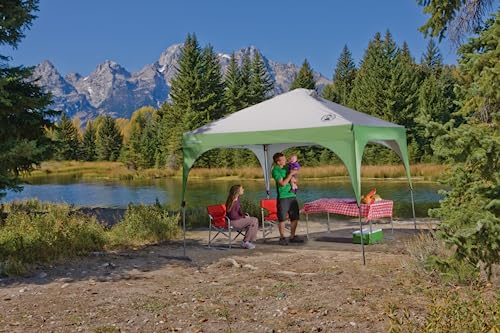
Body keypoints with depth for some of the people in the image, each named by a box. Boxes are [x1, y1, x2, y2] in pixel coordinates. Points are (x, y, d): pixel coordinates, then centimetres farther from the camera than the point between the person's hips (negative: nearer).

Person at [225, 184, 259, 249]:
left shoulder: (237, 198, 8)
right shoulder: (233, 201, -22)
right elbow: (232, 215, -22)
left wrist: (244, 216, 2)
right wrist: (243, 217, -11)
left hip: (237, 219, 9)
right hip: (233, 221, -9)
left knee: (255, 219, 0)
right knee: (253, 221, -13)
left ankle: (248, 241, 3)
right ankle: (245, 242, -5)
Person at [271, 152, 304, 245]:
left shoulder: (287, 167, 12)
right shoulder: (275, 171, -7)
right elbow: (283, 183, -15)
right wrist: (291, 174, -12)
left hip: (292, 195, 7)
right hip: (283, 197, -7)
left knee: (295, 217, 8)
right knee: (282, 218, -2)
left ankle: (292, 236, 18)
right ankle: (282, 238, 9)